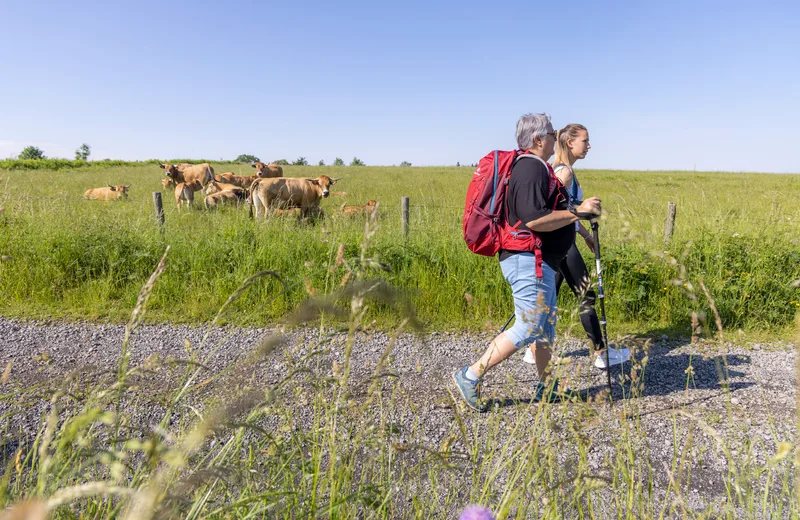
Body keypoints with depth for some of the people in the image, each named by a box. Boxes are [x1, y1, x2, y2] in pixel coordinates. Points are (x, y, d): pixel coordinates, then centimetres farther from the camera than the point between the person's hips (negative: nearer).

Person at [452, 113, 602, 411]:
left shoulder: (535, 168, 19)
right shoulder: (531, 169, -16)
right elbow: (533, 220, -26)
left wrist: (576, 216, 24)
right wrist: (577, 211, -19)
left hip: (540, 262, 11)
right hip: (528, 261, -11)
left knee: (546, 324, 17)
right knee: (528, 328, -8)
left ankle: (546, 387, 29)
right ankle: (470, 376, 0)